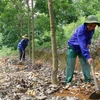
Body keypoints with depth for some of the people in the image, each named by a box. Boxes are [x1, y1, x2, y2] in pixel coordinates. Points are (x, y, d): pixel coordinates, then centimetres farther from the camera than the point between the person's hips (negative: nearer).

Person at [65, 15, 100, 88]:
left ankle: (88, 80, 11)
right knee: (70, 65, -4)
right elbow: (82, 44, -44)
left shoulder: (92, 30, -11)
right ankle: (68, 82, 5)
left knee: (86, 64, 3)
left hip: (82, 48, 6)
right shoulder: (81, 30, -35)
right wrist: (88, 57, -50)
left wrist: (88, 43, -9)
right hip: (73, 47, -6)